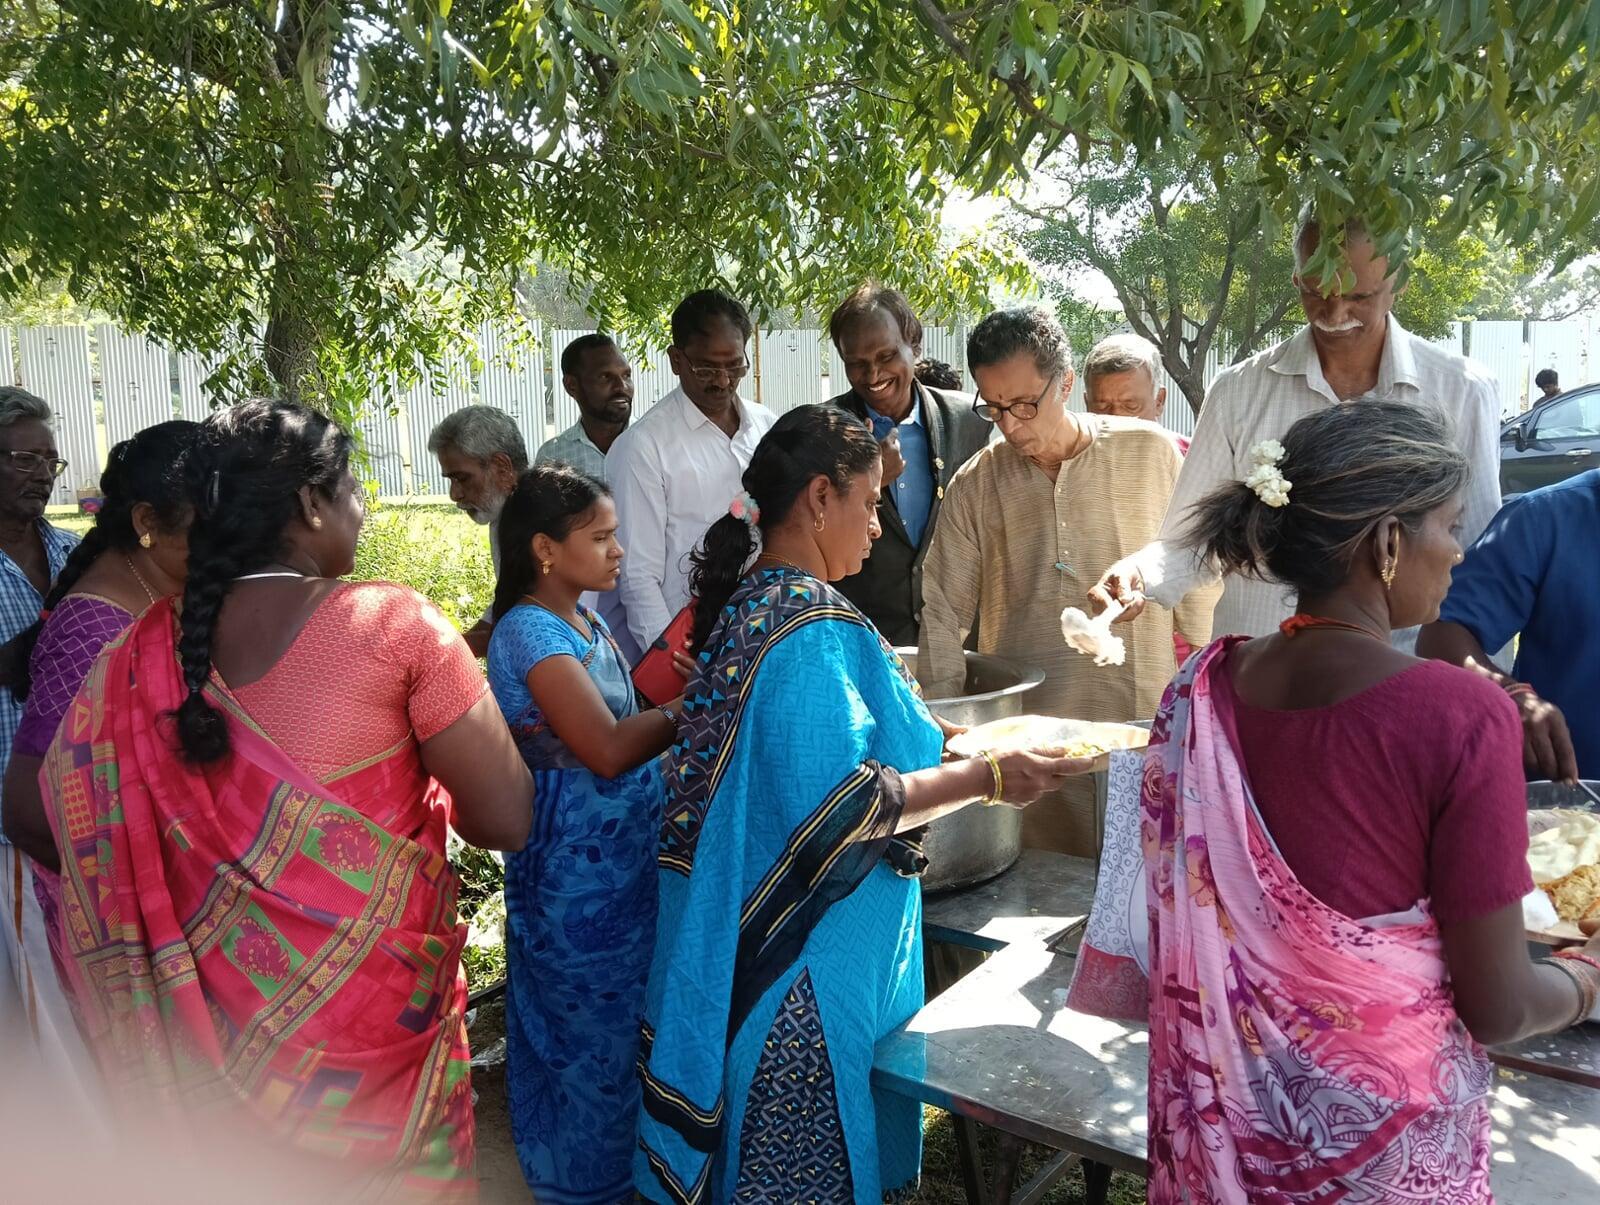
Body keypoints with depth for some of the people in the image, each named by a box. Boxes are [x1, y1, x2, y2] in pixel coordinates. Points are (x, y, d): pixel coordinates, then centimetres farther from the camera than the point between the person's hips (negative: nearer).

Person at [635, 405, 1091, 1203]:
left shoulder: (747, 600, 7)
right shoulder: (813, 627, -23)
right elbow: (837, 809, -25)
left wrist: (939, 744, 20)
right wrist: (985, 779, -20)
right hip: (808, 963, -9)